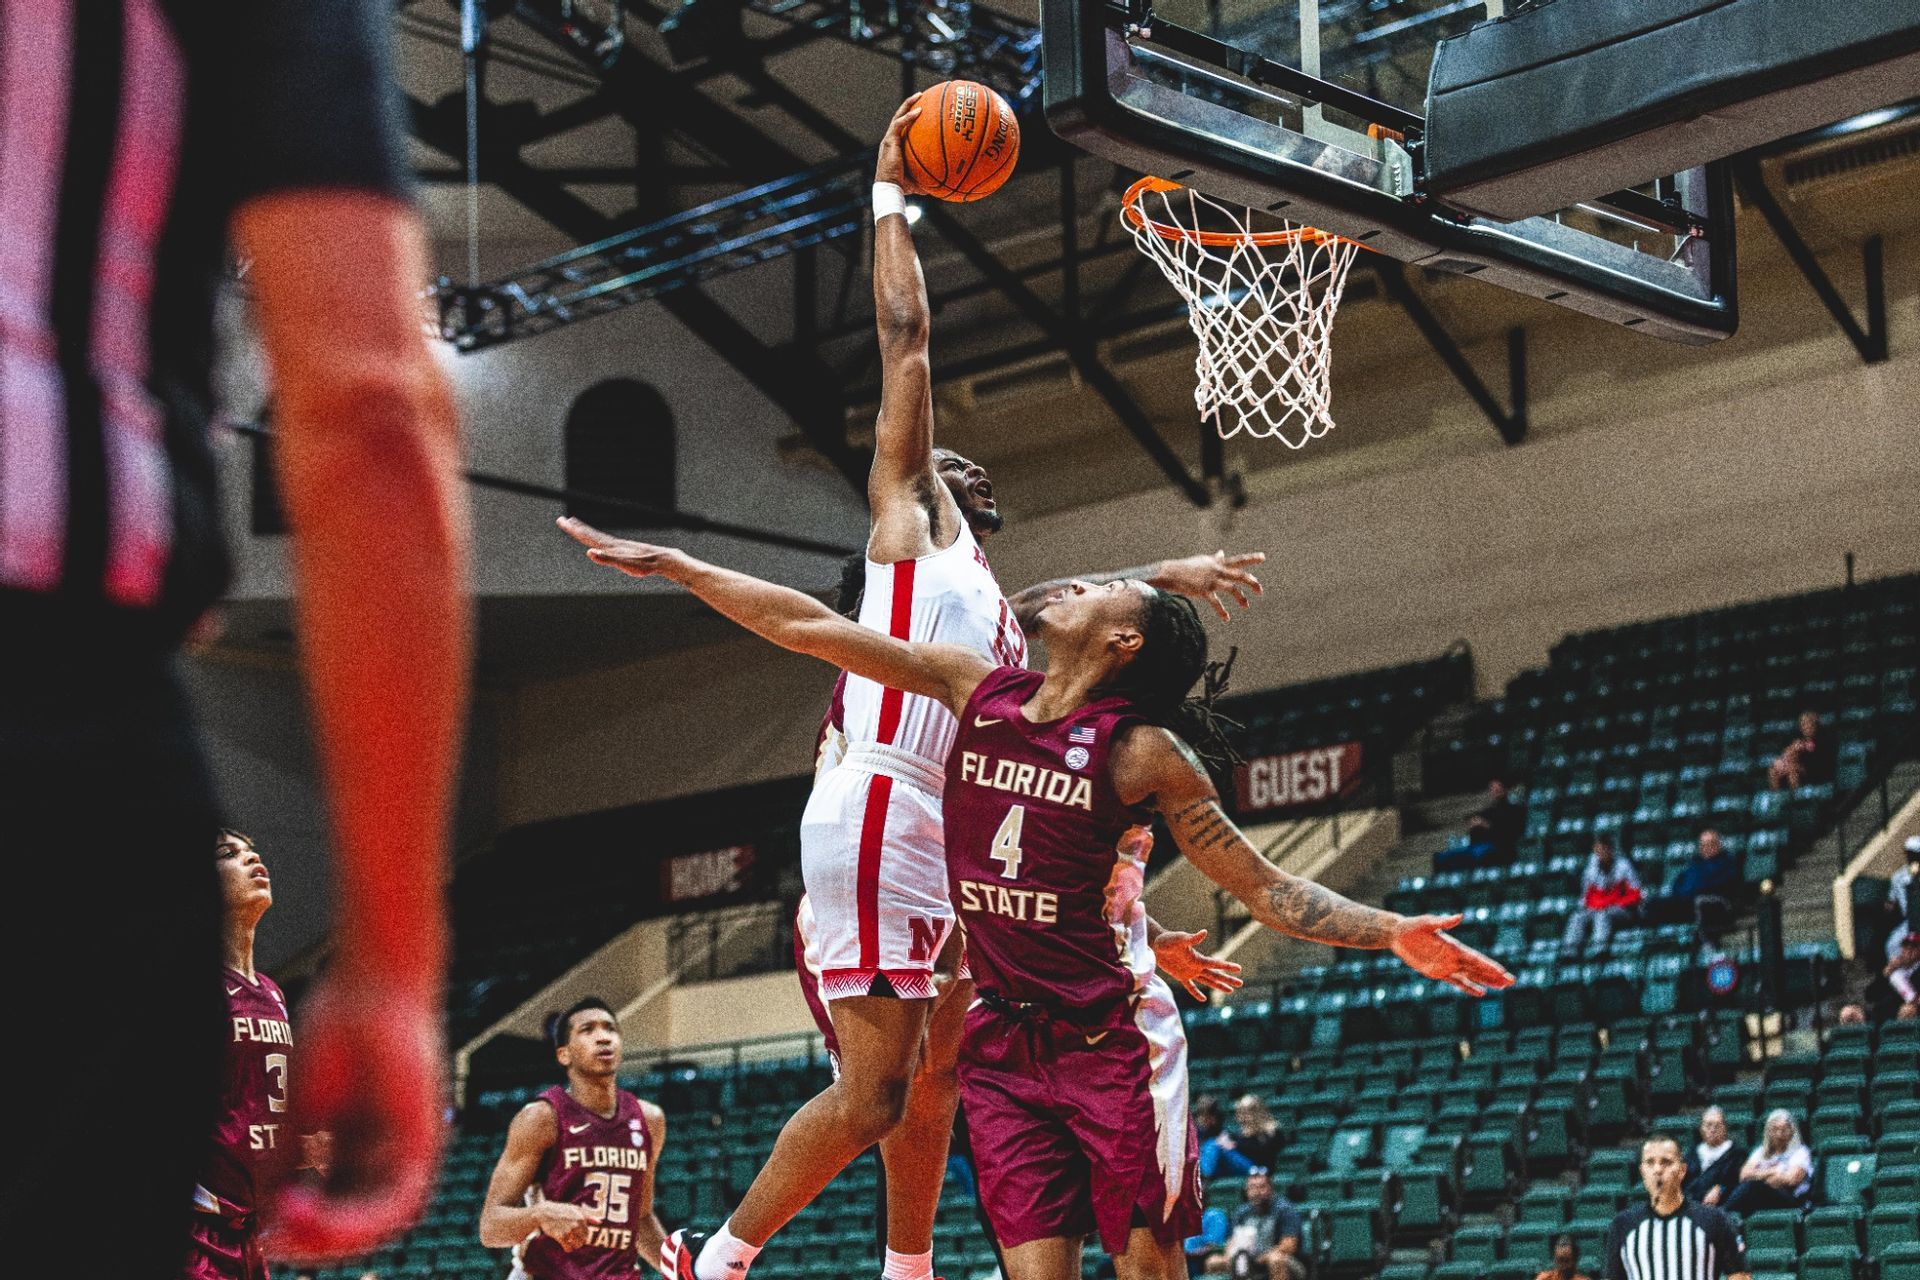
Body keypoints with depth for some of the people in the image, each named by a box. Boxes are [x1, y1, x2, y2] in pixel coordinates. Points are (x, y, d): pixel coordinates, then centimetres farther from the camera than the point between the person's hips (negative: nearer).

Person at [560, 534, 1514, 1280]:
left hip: (1111, 1039, -4)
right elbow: (813, 628, 7)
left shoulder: (1141, 751, -8)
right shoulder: (977, 689, 4)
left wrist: (1396, 935, -19)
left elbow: (1265, 887, -5)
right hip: (1001, 1039, 4)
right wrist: (673, 565, 9)